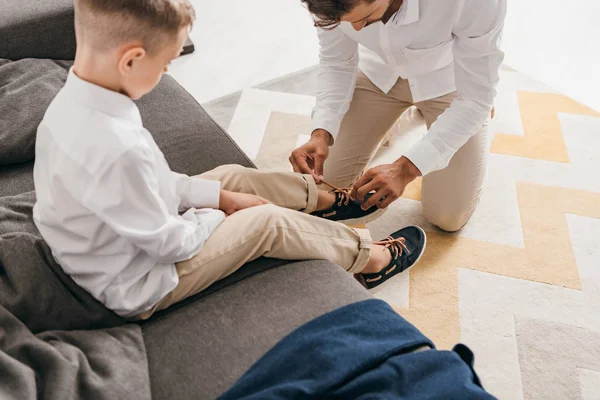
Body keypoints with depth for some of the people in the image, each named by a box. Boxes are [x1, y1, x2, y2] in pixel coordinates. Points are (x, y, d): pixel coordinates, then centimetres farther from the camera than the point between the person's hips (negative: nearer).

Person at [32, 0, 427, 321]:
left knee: (232, 175, 14)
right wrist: (221, 212, -8)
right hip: (137, 288, -8)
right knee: (268, 221, -6)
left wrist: (220, 195, 0)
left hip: (128, 234, 9)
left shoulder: (74, 102, -10)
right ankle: (370, 258, 16)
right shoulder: (116, 149, -40)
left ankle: (323, 200, 36)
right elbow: (168, 244, -27)